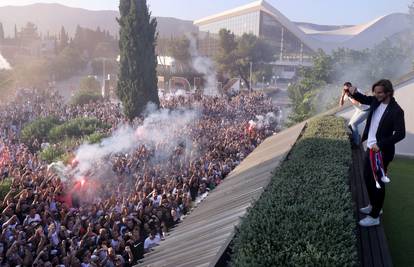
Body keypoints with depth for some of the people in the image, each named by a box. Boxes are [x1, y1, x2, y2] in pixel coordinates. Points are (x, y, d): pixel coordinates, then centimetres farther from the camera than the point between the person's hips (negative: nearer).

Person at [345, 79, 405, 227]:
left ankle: (374, 217, 15)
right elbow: (363, 99, 15)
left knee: (377, 183, 2)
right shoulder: (376, 101, -1)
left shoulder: (396, 111, -21)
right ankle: (373, 205, 40)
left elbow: (400, 134, -23)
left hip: (382, 152, -8)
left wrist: (380, 145, -25)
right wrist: (354, 93, -8)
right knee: (368, 178, 19)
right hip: (370, 148, 8)